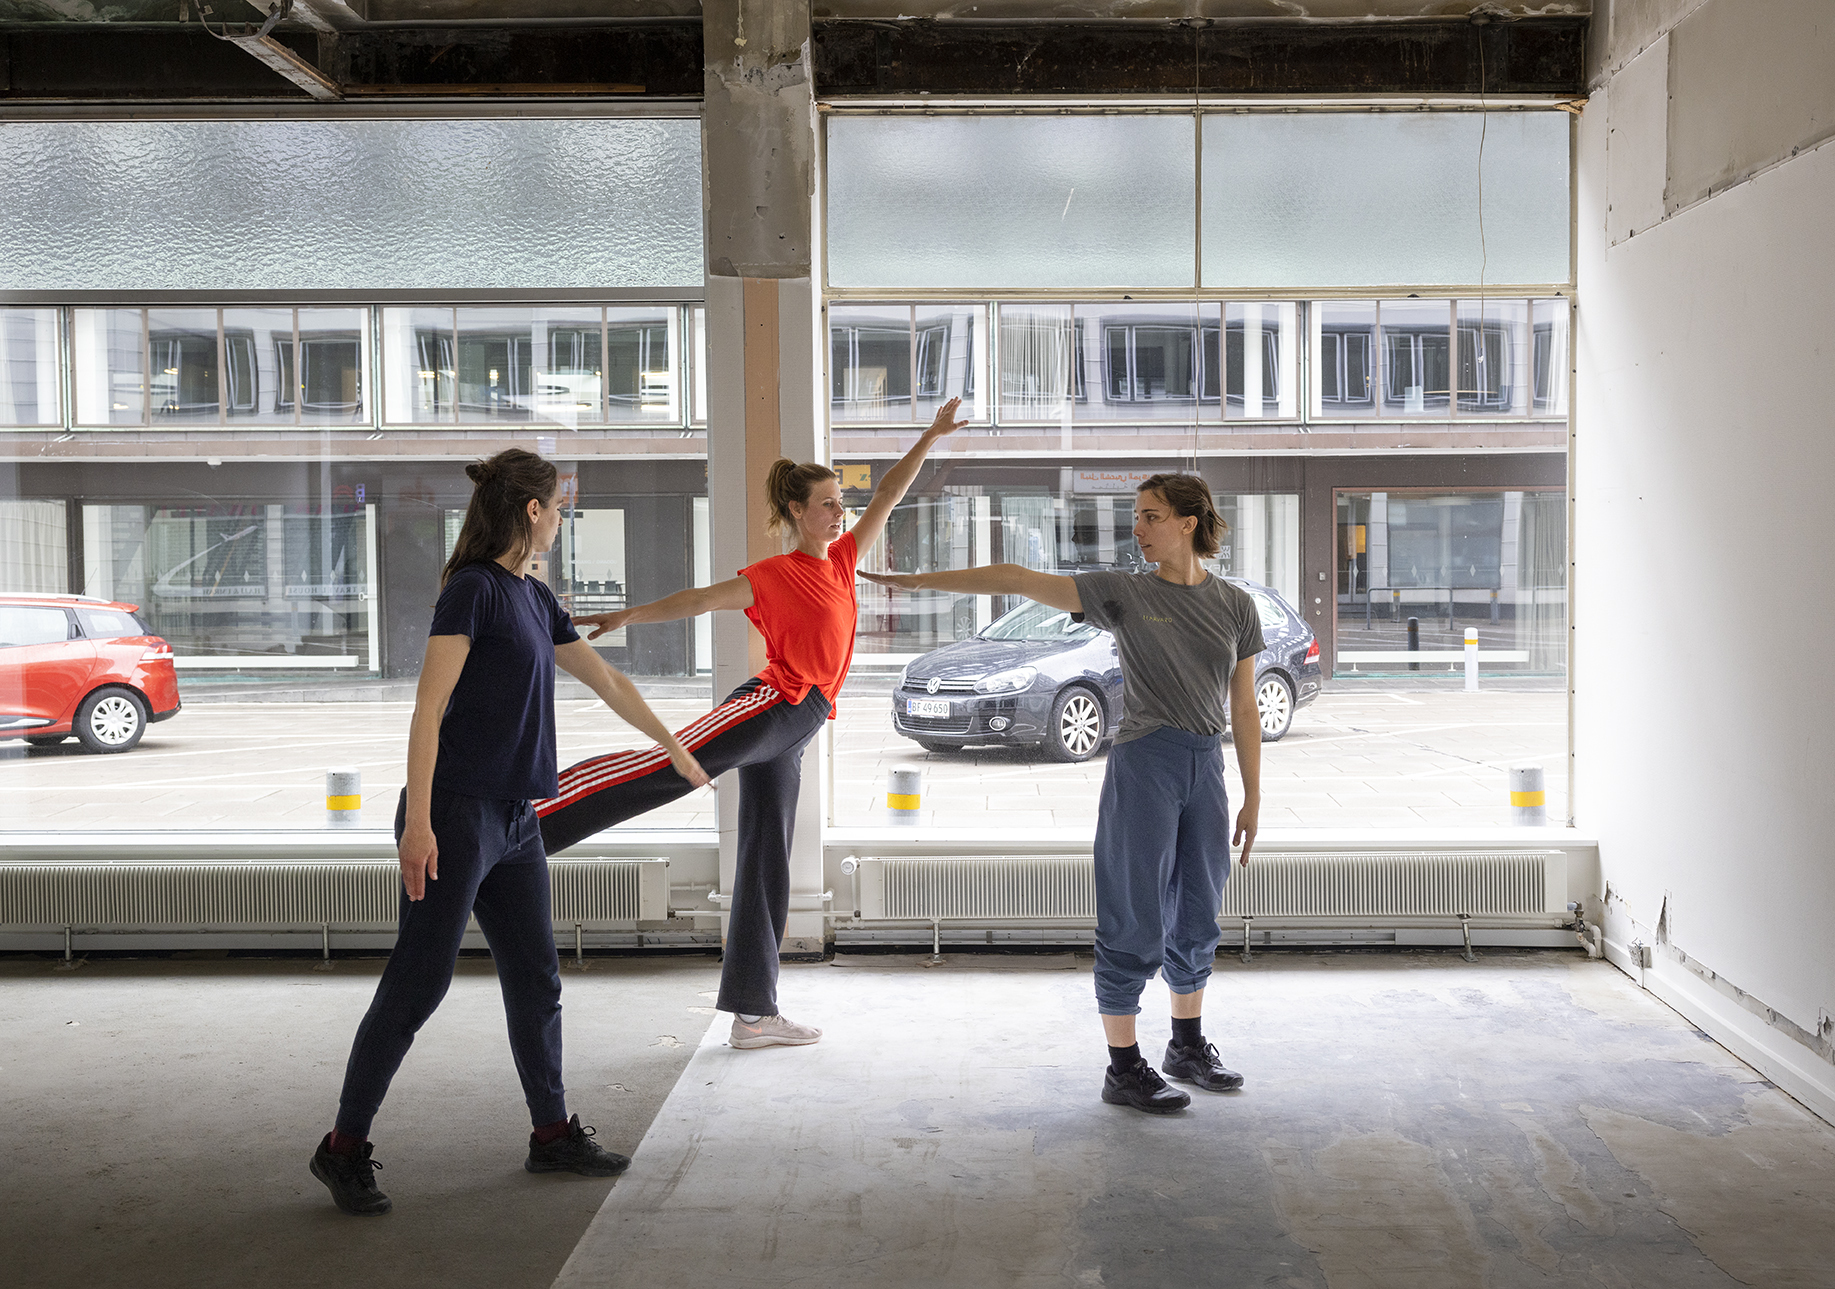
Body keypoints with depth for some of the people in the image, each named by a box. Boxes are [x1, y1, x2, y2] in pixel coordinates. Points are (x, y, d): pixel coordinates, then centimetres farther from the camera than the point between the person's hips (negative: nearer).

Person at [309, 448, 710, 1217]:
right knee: (417, 983, -4)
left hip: (513, 822, 9)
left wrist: (673, 748, 34)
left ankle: (552, 1132, 25)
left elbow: (607, 683, 26)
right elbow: (428, 711, -15)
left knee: (536, 980, 13)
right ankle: (344, 1148, 8)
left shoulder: (535, 601, 15)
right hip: (455, 815, -9)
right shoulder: (474, 589, -11)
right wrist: (418, 822, -20)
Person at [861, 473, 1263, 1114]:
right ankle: (1124, 1068, 8)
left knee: (1196, 919, 15)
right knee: (1134, 922, -1)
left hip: (1207, 767, 4)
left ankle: (1188, 1047, 32)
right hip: (1144, 764, -4)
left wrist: (1253, 796, 10)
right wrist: (913, 580, -13)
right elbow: (1017, 579, -8)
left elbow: (1244, 708, 11)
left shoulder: (1235, 605, 7)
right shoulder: (1125, 592, -2)